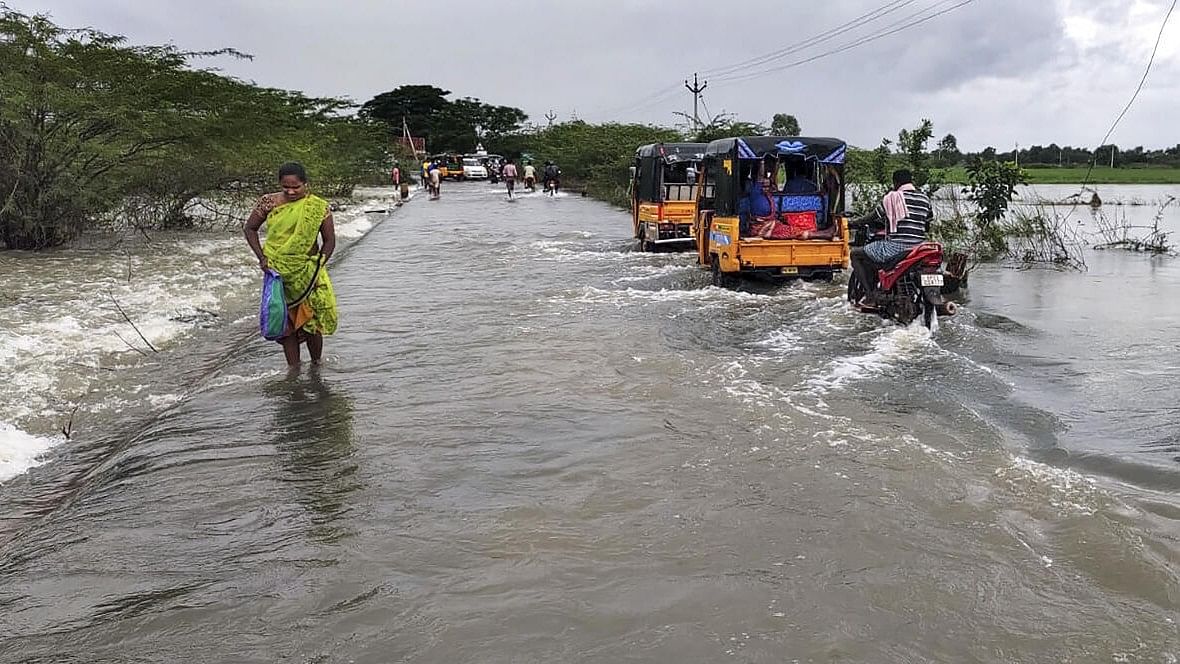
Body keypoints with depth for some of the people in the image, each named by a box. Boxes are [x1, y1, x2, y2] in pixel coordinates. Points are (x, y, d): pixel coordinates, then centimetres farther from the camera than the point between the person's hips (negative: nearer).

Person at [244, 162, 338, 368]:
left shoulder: (318, 207, -5)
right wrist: (261, 257, -5)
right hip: (277, 272, 2)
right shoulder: (269, 202, -1)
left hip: (307, 271, -1)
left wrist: (319, 265, -14)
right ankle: (293, 368, 12)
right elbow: (250, 228, 8)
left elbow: (329, 241, -1)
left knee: (312, 318, -1)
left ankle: (316, 365, 18)